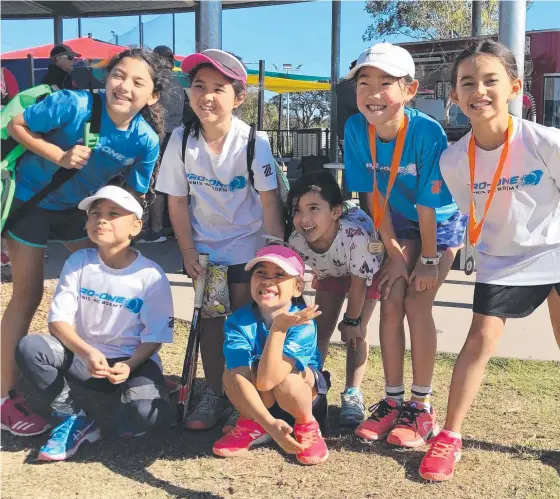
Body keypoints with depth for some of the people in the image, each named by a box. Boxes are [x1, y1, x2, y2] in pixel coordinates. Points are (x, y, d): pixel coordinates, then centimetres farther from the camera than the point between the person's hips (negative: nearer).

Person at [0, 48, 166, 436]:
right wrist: (59, 156, -30)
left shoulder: (146, 141, -19)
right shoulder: (74, 105, -30)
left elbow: (133, 195, -6)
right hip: (31, 198, -4)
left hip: (79, 206, 4)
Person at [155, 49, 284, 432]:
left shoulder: (254, 142, -19)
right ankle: (214, 394, 21)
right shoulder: (181, 140, -12)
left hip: (248, 244, -3)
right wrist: (188, 251, -6)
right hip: (205, 244, 3)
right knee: (210, 318, 7)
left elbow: (270, 200, -17)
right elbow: (177, 200, -5)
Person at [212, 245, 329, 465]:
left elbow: (266, 381, -39)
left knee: (287, 379, -37)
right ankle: (251, 426, 1)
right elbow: (241, 379, -32)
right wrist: (269, 423, -44)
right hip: (257, 404, 2)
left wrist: (278, 328, -49)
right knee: (233, 373, -31)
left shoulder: (302, 324, -29)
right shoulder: (238, 321, -23)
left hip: (303, 400, -2)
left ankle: (307, 427, -3)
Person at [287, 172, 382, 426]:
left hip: (368, 271, -3)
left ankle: (352, 393, 2)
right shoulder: (296, 241, -33)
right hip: (330, 272, 4)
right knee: (320, 329, 0)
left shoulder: (356, 235, -45)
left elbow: (359, 282, -30)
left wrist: (351, 321, -16)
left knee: (357, 333, -10)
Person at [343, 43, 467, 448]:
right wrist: (394, 253, -11)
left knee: (417, 304, -10)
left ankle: (422, 407, 4)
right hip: (399, 224, 4)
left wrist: (428, 260, -16)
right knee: (390, 303, -2)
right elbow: (375, 196, -13)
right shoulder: (356, 129, -20)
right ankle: (393, 401, 11)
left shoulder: (427, 133, -33)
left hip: (442, 223, -4)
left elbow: (428, 205, -25)